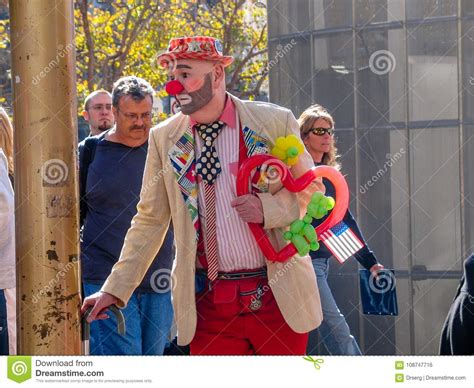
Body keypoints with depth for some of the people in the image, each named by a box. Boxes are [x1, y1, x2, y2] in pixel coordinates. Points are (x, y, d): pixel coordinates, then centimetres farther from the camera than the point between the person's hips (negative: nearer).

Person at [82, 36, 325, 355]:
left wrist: (269, 208, -14)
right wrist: (115, 289, 5)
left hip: (279, 295, -1)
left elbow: (311, 191, 5)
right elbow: (150, 221, 10)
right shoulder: (164, 138, 5)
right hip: (208, 302, 2)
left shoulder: (274, 122, -2)